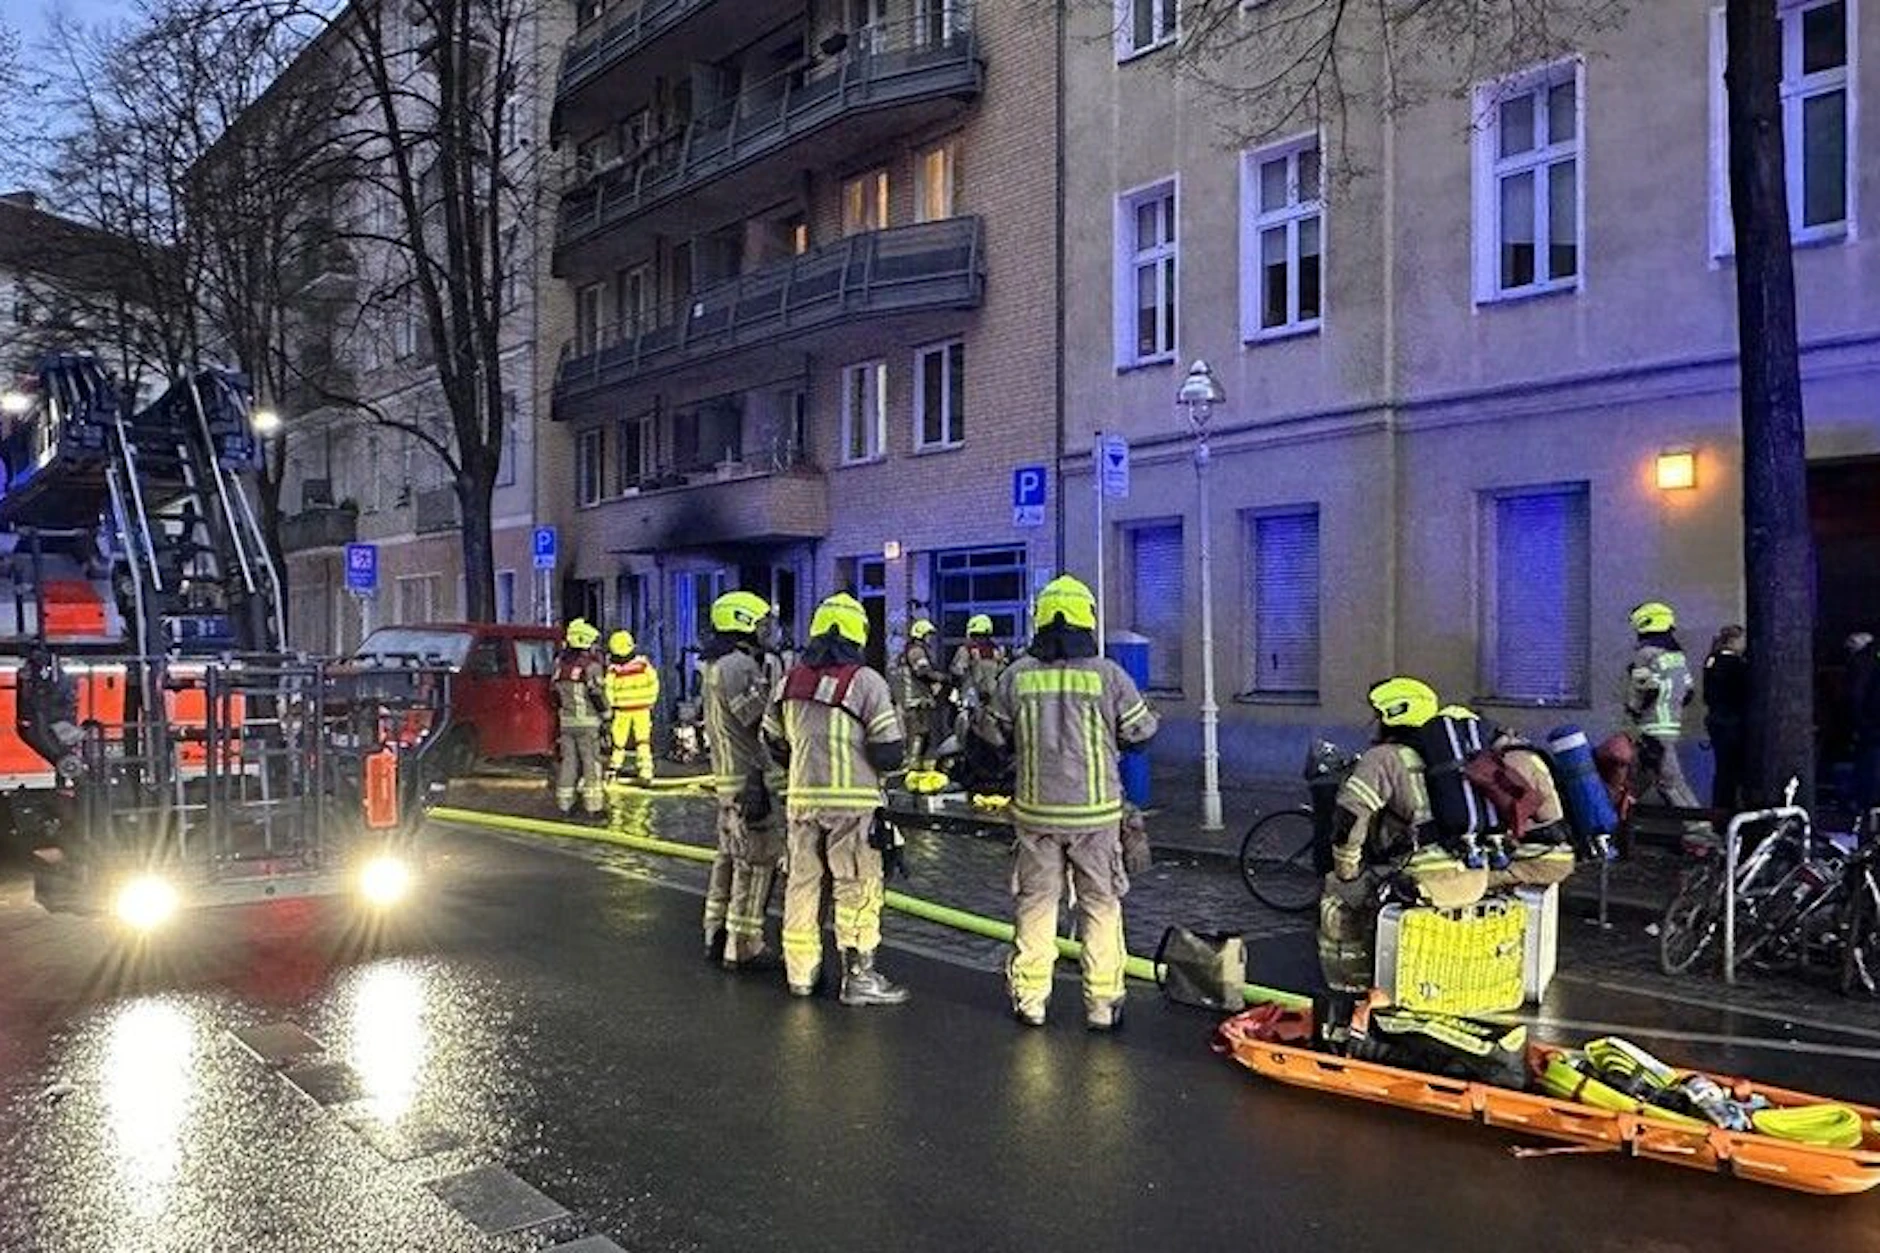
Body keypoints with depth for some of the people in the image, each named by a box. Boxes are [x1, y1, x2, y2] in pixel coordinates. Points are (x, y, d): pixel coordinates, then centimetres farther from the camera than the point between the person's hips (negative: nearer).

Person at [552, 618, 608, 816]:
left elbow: (556, 693, 11)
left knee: (566, 761, 11)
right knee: (591, 763, 1)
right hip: (587, 722, -5)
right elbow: (598, 694, -15)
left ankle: (564, 803, 14)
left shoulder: (560, 663, 5)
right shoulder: (591, 665, -13)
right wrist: (606, 711, 1)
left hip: (565, 722, 5)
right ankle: (593, 805, 2)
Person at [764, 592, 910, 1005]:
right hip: (852, 800, -5)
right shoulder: (866, 681, -11)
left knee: (802, 882, 14)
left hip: (802, 797, 5)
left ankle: (800, 972, 23)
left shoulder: (791, 680, 6)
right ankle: (859, 976, 6)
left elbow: (774, 741, 16)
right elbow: (889, 753, -13)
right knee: (858, 887, 2)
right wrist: (893, 756, 9)